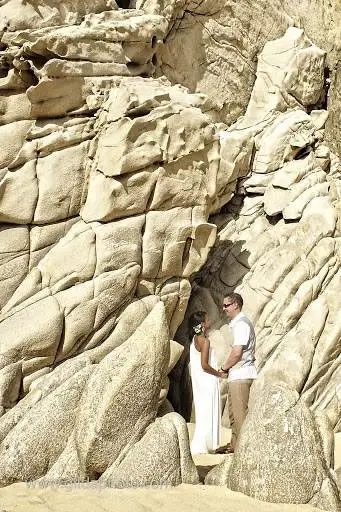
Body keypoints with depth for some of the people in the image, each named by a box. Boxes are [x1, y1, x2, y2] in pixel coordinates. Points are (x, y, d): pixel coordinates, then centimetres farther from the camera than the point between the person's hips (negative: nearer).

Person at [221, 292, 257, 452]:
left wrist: (224, 367, -7)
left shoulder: (241, 324, -15)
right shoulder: (237, 323, 18)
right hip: (236, 375, 11)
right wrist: (228, 368, 14)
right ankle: (235, 446, 25)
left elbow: (237, 353, -21)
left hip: (240, 375, -11)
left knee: (240, 414, -6)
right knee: (234, 413, 16)